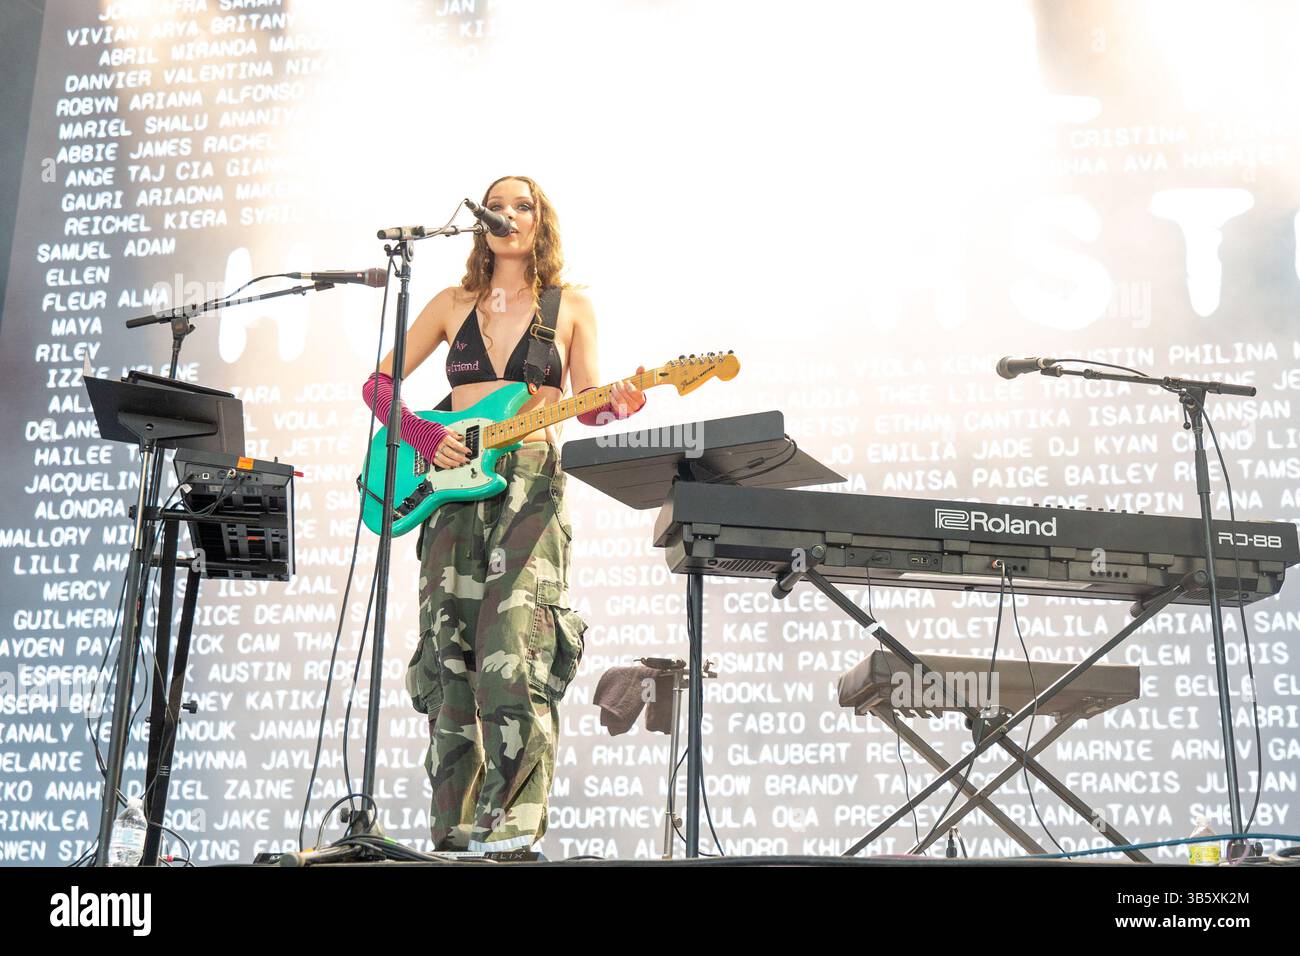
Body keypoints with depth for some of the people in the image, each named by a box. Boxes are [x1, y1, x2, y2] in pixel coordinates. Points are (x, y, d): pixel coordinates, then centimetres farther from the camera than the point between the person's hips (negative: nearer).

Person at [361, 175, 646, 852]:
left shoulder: (570, 306, 11)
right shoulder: (453, 304, 15)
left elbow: (587, 407, 6)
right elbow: (379, 382, 16)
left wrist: (616, 406, -17)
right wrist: (426, 437, -1)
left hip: (529, 483, -3)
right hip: (452, 484, 3)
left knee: (513, 649, -17)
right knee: (448, 655, -1)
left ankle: (512, 823, -15)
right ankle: (455, 830, 5)